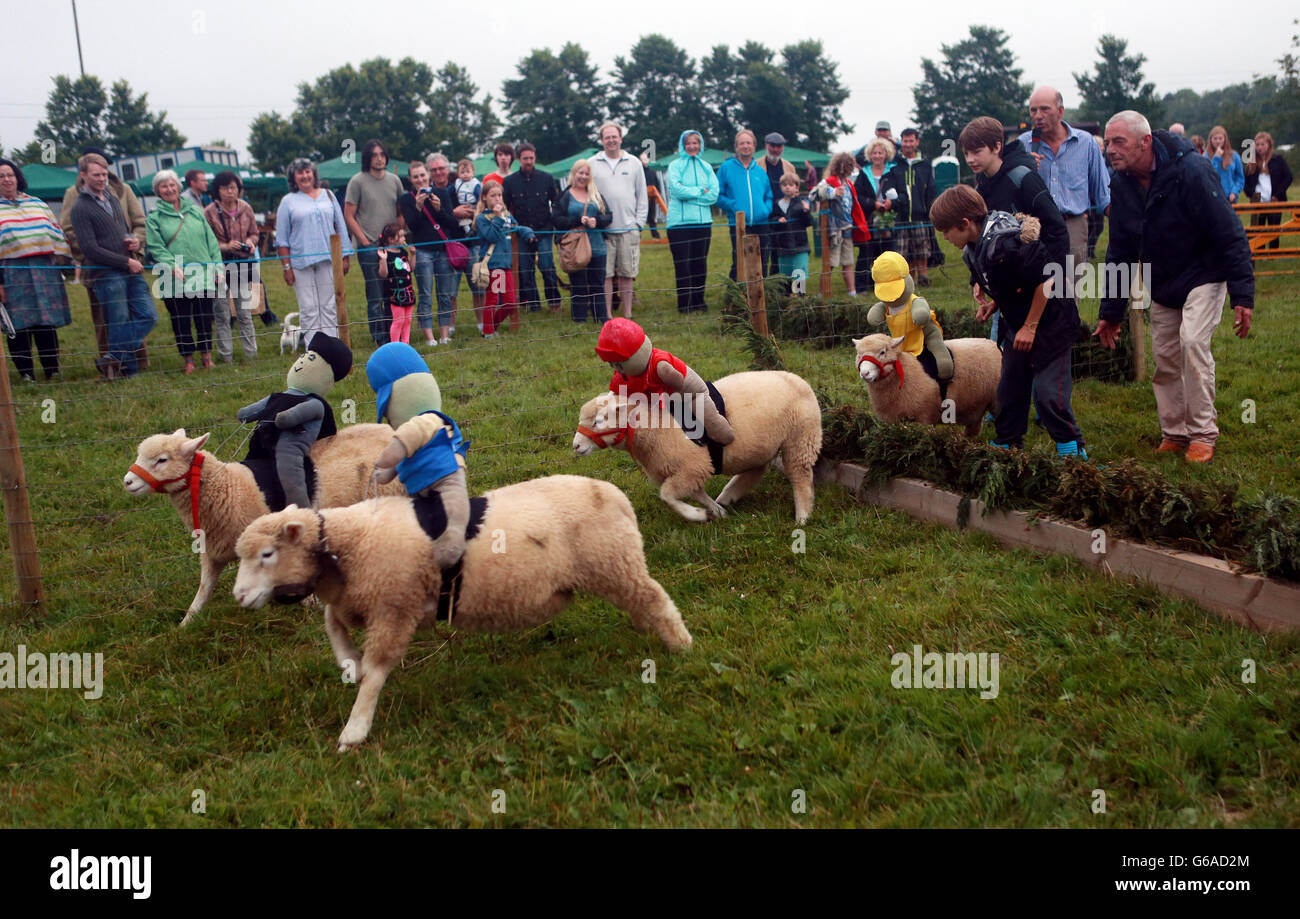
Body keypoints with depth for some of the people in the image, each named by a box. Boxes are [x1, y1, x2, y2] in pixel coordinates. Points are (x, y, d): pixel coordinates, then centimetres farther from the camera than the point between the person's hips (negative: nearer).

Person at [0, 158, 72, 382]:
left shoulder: (38, 204, 17)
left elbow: (56, 233, 21)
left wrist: (61, 257, 11)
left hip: (45, 269, 3)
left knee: (47, 323, 3)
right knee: (19, 325, -2)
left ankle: (52, 369, 10)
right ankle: (25, 372, 6)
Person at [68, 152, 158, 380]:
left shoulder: (113, 199, 18)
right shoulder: (80, 208, -5)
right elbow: (90, 249, -12)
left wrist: (136, 241, 4)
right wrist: (126, 262, -13)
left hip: (131, 270, 7)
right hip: (105, 274, -7)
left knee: (148, 315, -1)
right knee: (119, 325, -2)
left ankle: (114, 357, 4)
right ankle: (129, 369, 8)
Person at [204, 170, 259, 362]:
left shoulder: (246, 208, 5)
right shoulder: (209, 212, -6)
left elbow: (254, 233, 16)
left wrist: (250, 241, -5)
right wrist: (225, 246, -18)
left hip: (243, 263, 3)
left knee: (245, 312, 8)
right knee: (221, 314, 0)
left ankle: (251, 352, 15)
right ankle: (226, 355, 8)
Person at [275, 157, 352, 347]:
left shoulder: (327, 195, 13)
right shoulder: (288, 201, 6)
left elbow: (341, 226, 15)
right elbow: (281, 239, 5)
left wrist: (345, 257, 9)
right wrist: (286, 267, -2)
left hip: (328, 260, 2)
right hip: (301, 262, -2)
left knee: (329, 306, 3)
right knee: (308, 309, -2)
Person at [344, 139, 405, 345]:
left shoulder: (394, 180, 10)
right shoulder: (357, 181, -3)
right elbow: (349, 216, -3)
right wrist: (365, 241, -9)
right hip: (369, 247, -4)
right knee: (375, 297, -5)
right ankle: (380, 340, 0)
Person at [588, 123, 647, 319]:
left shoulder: (634, 163, 11)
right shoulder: (592, 164, 6)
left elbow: (642, 196, 13)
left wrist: (639, 222, 5)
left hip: (628, 229, 1)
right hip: (602, 230, -1)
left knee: (627, 273, 3)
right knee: (605, 274, -3)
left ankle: (627, 314, 11)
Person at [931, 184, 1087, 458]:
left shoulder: (1006, 243, -29)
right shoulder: (972, 249, 1)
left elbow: (1045, 281, -25)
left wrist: (1030, 327, -18)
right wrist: (992, 305, -1)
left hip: (1052, 319, -9)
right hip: (1019, 322, 9)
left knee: (1047, 389, -10)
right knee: (1010, 385, 12)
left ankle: (1071, 450, 3)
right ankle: (1006, 443, 25)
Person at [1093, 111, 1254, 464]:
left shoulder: (1191, 171, -25)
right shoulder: (1121, 184, -6)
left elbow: (1230, 234, -22)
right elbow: (1119, 253, 4)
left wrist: (1242, 296, -25)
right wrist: (1111, 312, 4)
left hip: (1204, 274, -6)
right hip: (1161, 285, 6)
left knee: (1192, 341, -21)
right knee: (1164, 355, 4)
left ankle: (1203, 434, -8)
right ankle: (1174, 434, 18)